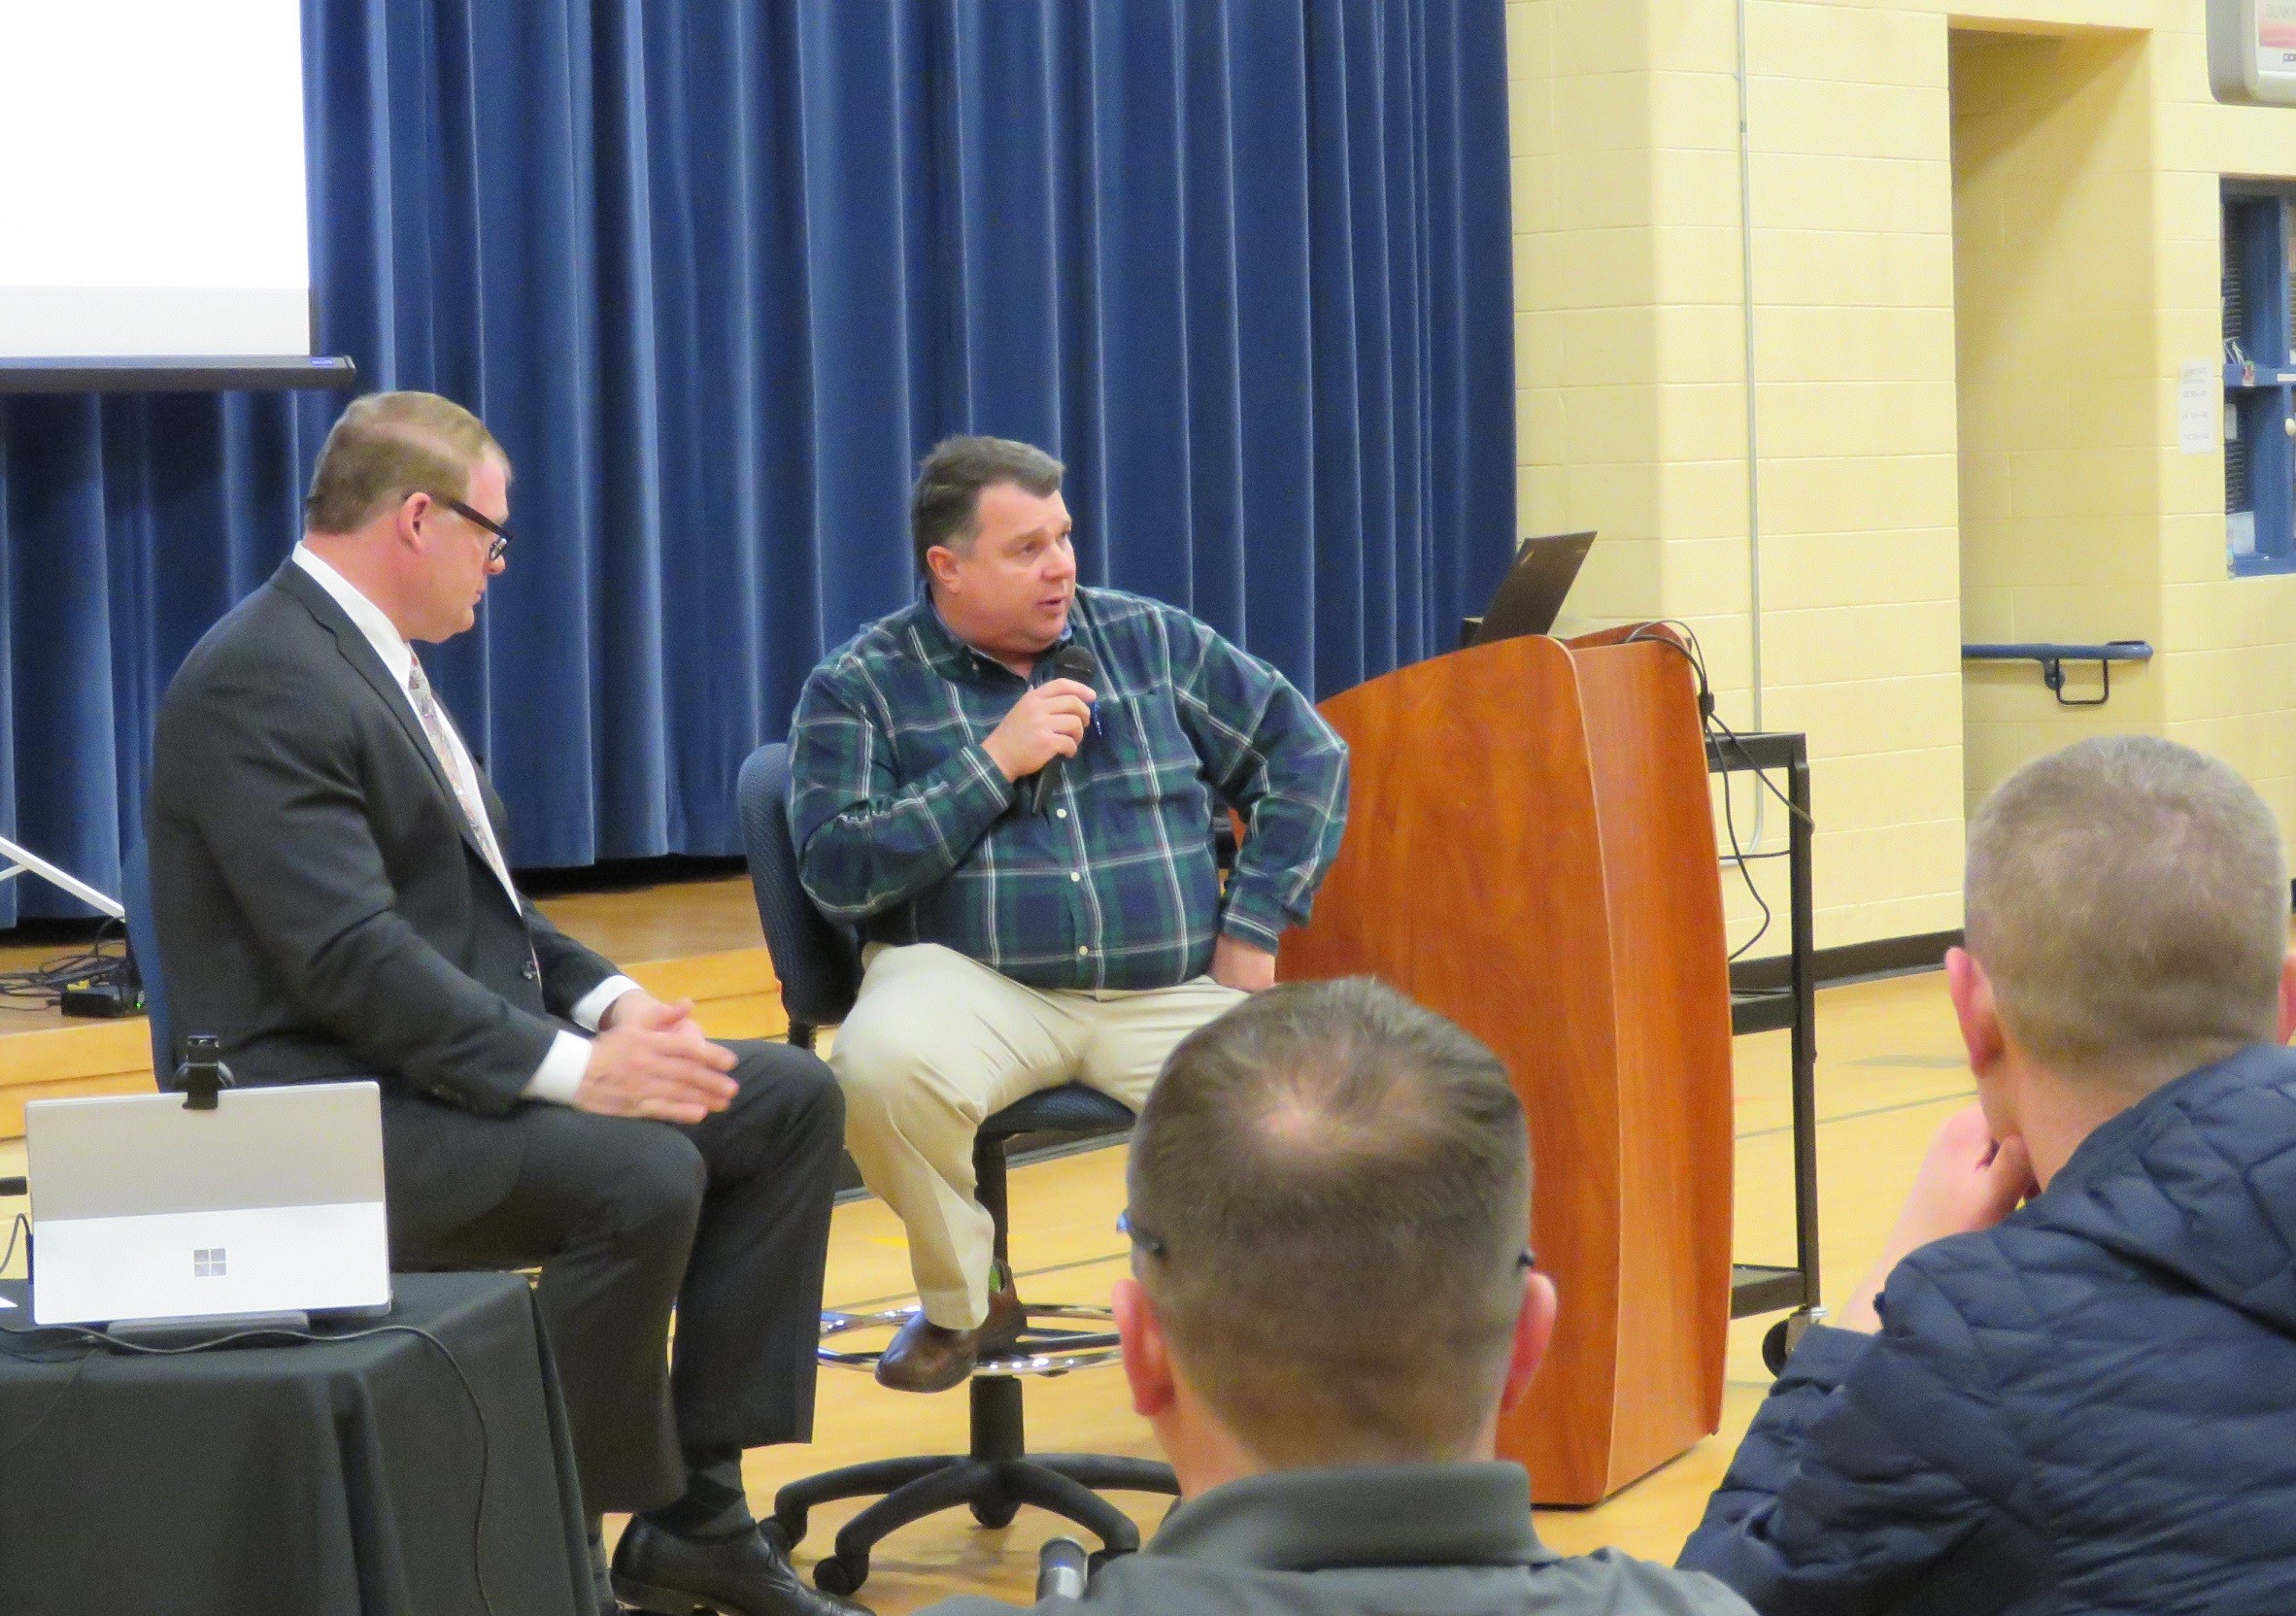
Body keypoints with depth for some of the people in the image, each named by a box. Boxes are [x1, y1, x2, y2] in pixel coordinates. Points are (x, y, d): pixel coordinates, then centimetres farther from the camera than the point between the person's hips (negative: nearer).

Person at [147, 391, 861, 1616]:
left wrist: (607, 1002, 1)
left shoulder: (371, 657, 15)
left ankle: (693, 1513, 2)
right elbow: (350, 958, -25)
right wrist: (570, 1065, -26)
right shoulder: (262, 683, -17)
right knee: (643, 1176, -31)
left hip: (444, 1064, 10)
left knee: (788, 1103, 1)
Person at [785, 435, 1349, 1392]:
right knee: (879, 1065, -36)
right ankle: (964, 1302, -6)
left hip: (1172, 989, 2)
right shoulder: (860, 687, 4)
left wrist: (1255, 921, 4)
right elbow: (838, 873, -9)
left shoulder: (1149, 642, 12)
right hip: (971, 979, -2)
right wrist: (994, 765, -11)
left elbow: (1308, 753, 15)